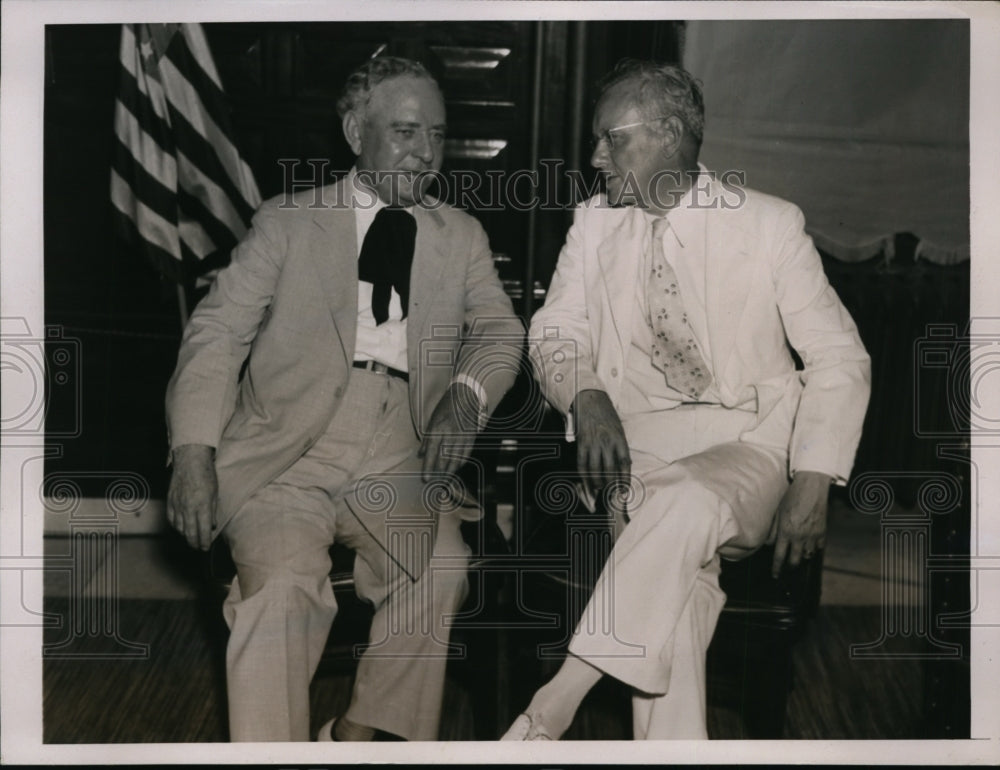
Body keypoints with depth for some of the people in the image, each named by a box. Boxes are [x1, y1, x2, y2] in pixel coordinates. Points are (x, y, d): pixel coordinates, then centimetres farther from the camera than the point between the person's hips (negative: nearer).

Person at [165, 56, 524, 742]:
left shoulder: (462, 237, 18)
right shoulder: (287, 223, 9)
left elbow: (500, 329, 9)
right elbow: (219, 332, 2)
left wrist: (467, 394, -15)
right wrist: (194, 454, -13)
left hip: (399, 464, 2)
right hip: (286, 457, -2)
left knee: (442, 568, -24)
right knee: (283, 580, -28)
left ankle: (357, 735, -6)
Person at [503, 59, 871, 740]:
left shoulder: (770, 224, 1)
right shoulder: (595, 222, 12)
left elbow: (839, 359, 1)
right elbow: (556, 330, 12)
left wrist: (813, 485, -13)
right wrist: (586, 395, -14)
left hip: (748, 446, -2)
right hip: (633, 441, 2)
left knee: (689, 505, -36)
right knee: (680, 566, -31)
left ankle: (552, 709, -34)